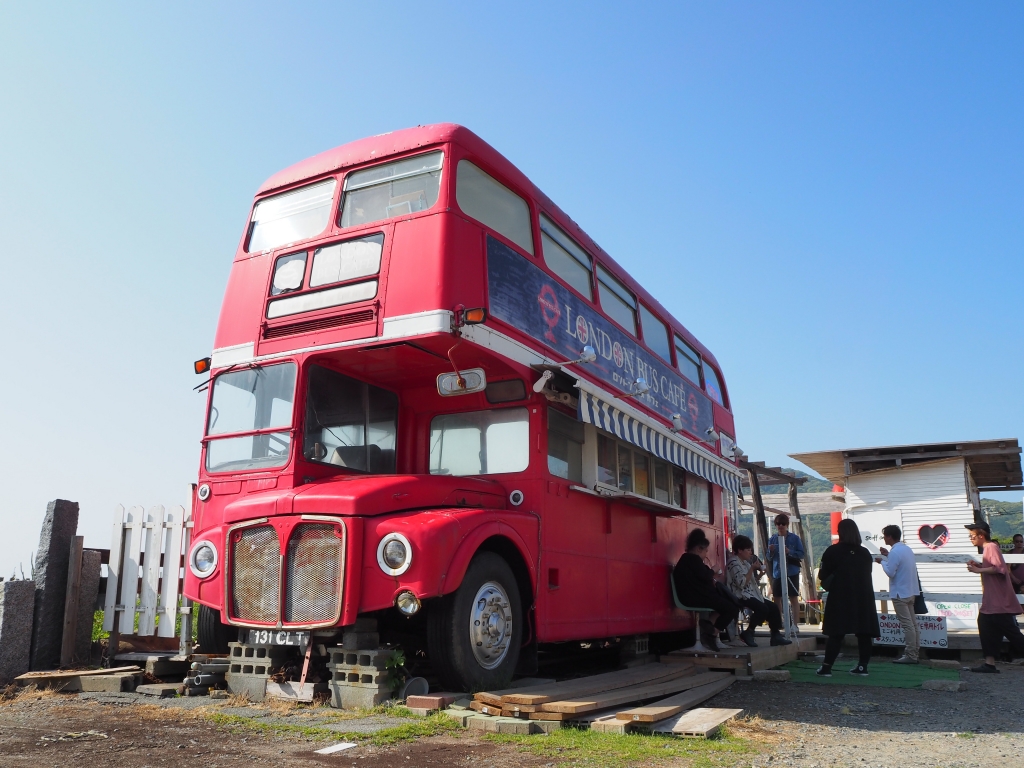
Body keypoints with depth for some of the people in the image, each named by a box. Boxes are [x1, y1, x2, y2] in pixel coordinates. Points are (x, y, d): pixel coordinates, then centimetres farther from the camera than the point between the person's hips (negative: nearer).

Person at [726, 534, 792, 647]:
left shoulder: (745, 562, 17)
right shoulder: (733, 563, -14)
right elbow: (742, 584, -23)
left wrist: (760, 574, 1)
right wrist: (752, 568, -20)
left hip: (751, 594, 10)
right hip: (740, 596, -10)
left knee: (773, 607, 1)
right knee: (763, 609, -27)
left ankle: (776, 636, 3)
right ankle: (748, 633, -13)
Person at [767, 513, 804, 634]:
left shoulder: (794, 538, -3)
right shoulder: (773, 539, 5)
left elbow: (801, 554, -5)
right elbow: (769, 558, 8)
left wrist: (789, 552, -21)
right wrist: (770, 551, -14)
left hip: (792, 572, -3)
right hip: (777, 573, 3)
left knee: (794, 598, -2)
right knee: (777, 598, 8)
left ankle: (794, 624, 2)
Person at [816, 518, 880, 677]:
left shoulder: (833, 551, -8)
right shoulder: (865, 553, 6)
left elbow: (823, 575, -5)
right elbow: (867, 575, 13)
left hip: (840, 598, -3)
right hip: (863, 598, 4)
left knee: (836, 634, -1)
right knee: (864, 633, 10)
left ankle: (827, 667, -2)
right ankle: (863, 666, 12)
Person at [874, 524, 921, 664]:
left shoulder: (895, 552, -18)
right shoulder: (907, 549, 11)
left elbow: (890, 572, -19)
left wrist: (882, 561, -4)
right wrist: (888, 556, 16)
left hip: (900, 593, -9)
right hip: (911, 592, 10)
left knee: (907, 625, -7)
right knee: (912, 623, 13)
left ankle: (910, 655, -4)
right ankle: (915, 651, 19)